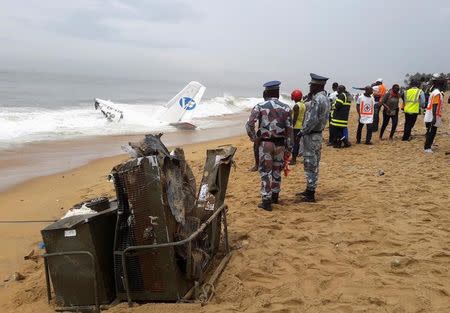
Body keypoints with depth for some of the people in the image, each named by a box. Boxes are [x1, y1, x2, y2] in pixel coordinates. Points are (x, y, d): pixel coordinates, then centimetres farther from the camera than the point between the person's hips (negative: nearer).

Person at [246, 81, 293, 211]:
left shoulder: (259, 107, -5)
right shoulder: (286, 108, 1)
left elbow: (249, 124, -14)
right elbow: (289, 130, 1)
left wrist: (254, 138, 2)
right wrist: (288, 149, 7)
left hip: (265, 143, -2)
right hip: (280, 144, 2)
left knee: (265, 171, 2)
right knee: (277, 170, 18)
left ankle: (266, 200, 0)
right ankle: (275, 196, 32)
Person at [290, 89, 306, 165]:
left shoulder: (296, 106, -17)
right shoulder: (303, 105, 10)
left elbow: (295, 118, -19)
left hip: (296, 126, -9)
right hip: (301, 126, 9)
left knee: (294, 142, -5)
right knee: (297, 142, 14)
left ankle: (293, 159, -3)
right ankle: (294, 157, 22)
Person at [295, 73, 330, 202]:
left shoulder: (317, 100, -20)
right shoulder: (325, 98, 12)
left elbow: (312, 120, -24)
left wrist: (302, 132, -14)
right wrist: (311, 96, 8)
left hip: (311, 136, -10)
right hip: (318, 134, 10)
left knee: (310, 165, -4)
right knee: (313, 165, 17)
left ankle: (310, 195, 1)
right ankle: (310, 190, 27)